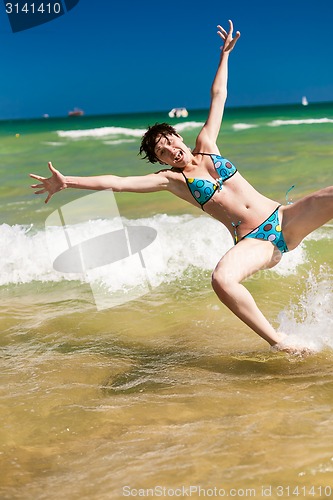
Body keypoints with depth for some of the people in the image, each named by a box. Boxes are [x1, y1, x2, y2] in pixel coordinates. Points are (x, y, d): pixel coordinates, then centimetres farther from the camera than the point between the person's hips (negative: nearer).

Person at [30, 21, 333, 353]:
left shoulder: (206, 146, 13)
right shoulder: (170, 179, 5)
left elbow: (218, 96, 21)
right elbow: (117, 183, -2)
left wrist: (224, 54, 25)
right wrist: (67, 182, -6)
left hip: (285, 220, 4)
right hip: (254, 242, -3)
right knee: (221, 281, -36)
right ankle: (281, 344, -24)